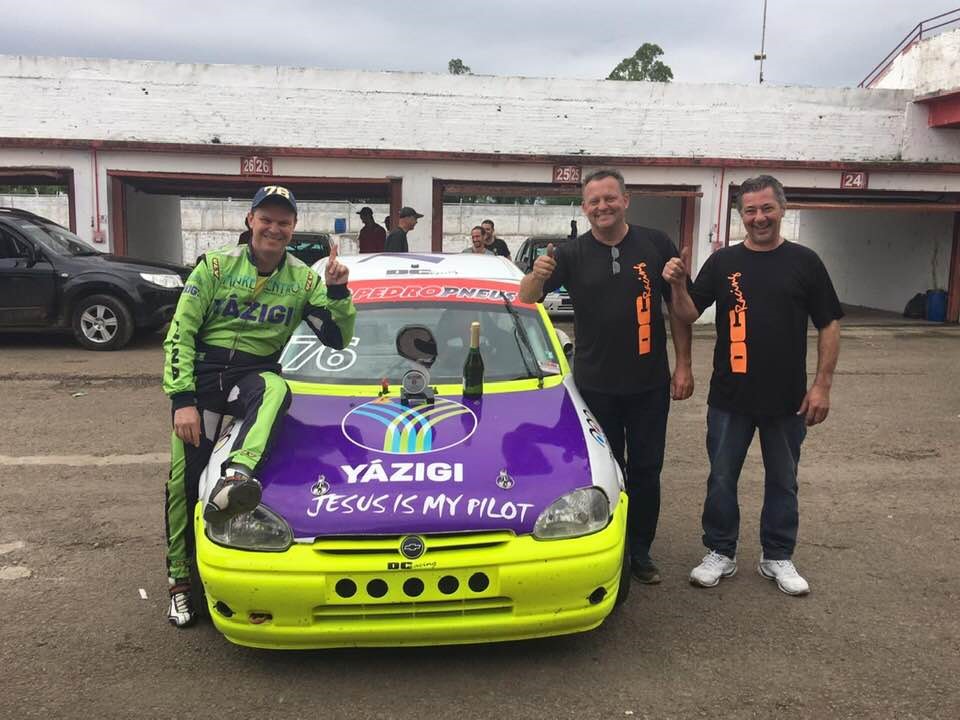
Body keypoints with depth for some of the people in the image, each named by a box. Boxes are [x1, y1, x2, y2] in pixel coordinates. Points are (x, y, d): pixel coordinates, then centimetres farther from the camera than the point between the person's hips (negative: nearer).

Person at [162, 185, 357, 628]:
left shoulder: (302, 279, 6)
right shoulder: (215, 266, 0)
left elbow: (337, 339, 3)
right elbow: (179, 333, -3)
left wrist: (337, 291, -14)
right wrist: (183, 400, -13)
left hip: (256, 372, 1)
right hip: (201, 372, 0)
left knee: (276, 389, -37)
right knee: (184, 474, -6)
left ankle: (235, 477, -57)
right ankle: (180, 578, 10)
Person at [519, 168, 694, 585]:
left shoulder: (655, 245, -3)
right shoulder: (572, 254, -5)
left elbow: (679, 306, 2)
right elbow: (527, 298, -13)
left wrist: (684, 366, -2)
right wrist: (537, 276, -36)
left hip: (649, 384, 1)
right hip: (595, 385, 0)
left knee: (645, 471, 12)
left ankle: (640, 552, 27)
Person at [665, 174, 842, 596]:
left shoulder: (804, 262, 1)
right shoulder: (723, 262, 3)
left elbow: (829, 325, 1)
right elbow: (689, 314, -1)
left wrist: (822, 384, -6)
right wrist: (678, 286, -21)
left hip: (788, 399, 0)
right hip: (729, 397, 0)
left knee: (782, 481, 13)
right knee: (722, 479, 8)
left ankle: (777, 557, 28)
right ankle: (720, 553, 24)